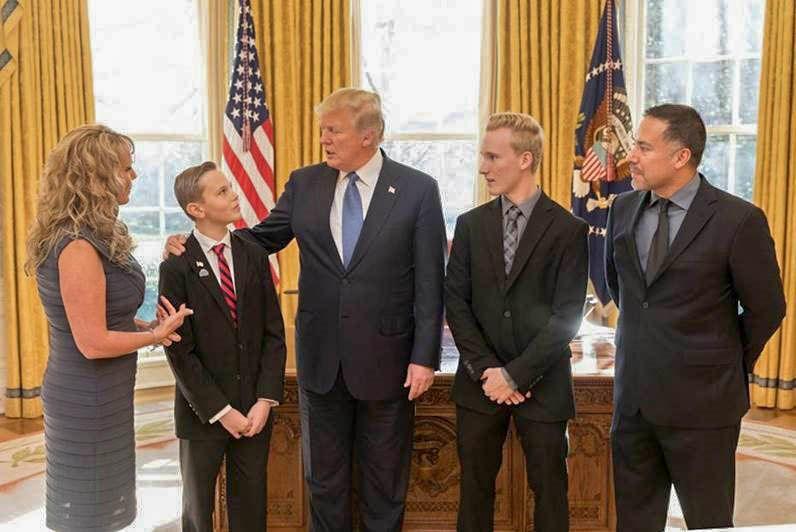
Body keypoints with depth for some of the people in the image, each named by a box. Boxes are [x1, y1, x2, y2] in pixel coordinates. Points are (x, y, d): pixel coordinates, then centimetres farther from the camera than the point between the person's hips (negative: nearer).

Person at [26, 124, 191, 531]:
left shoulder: (92, 237, 5)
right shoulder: (78, 248, -24)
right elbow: (93, 343, -25)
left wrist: (146, 325, -1)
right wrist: (157, 334, -12)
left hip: (95, 394, 9)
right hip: (89, 401, -9)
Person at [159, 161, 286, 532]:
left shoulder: (255, 256, 1)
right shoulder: (177, 267, -10)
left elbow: (274, 333, 0)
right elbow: (180, 351, -11)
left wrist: (265, 400, -8)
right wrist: (221, 411, -13)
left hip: (255, 408, 3)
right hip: (203, 412, -3)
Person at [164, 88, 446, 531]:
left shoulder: (418, 189, -8)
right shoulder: (305, 183, 2)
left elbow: (430, 283, -8)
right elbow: (264, 238, 9)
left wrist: (425, 357, -11)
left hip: (385, 358, -3)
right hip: (321, 357, 3)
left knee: (385, 480, 14)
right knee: (324, 478, 18)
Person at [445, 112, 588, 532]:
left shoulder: (568, 229, -6)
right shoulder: (470, 225, 5)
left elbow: (566, 316, -10)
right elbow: (455, 303, 1)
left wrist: (515, 374, -13)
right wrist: (486, 369, -9)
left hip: (542, 386, -2)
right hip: (479, 383, 3)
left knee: (549, 491, 9)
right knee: (474, 489, 12)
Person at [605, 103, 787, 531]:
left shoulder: (738, 220, -13)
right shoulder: (623, 209, 3)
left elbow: (766, 308, -5)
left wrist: (728, 365, 4)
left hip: (700, 400, -5)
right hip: (633, 395, 5)